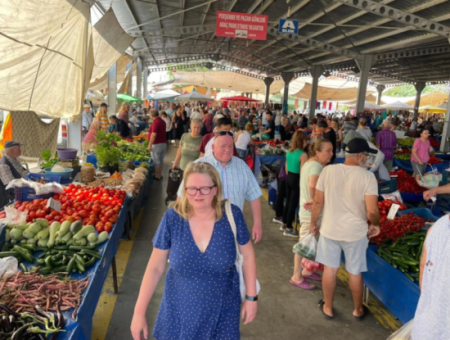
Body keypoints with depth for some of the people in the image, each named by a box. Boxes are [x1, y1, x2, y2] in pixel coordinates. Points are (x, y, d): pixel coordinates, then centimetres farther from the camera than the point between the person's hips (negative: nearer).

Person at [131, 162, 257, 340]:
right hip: (180, 308, 0)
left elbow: (247, 255, -3)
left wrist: (251, 297, -1)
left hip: (221, 309, 0)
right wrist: (139, 312, -9)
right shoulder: (172, 218, -17)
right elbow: (155, 267, -10)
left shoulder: (232, 215, -17)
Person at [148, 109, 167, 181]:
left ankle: (157, 176, 9)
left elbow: (154, 134, -24)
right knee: (161, 160, 15)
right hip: (163, 143, 9)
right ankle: (160, 175, 24)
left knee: (156, 161, 2)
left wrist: (150, 145, -20)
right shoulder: (162, 121, 10)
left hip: (156, 144, -8)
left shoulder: (156, 122, -18)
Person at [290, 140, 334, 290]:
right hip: (312, 212, -10)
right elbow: (312, 186, -39)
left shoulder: (310, 163, 9)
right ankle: (297, 277, 15)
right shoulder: (317, 166, -21)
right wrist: (315, 200, -23)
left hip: (308, 211, 10)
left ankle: (306, 270, 37)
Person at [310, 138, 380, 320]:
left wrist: (313, 223, 9)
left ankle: (328, 307, 34)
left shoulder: (328, 171, -10)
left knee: (330, 269, 17)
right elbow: (372, 211, -19)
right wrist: (375, 225, 3)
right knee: (355, 273, 17)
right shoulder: (367, 176, -16)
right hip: (355, 232, -1)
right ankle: (358, 309, 38)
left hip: (329, 229, 2)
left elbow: (318, 202, -5)